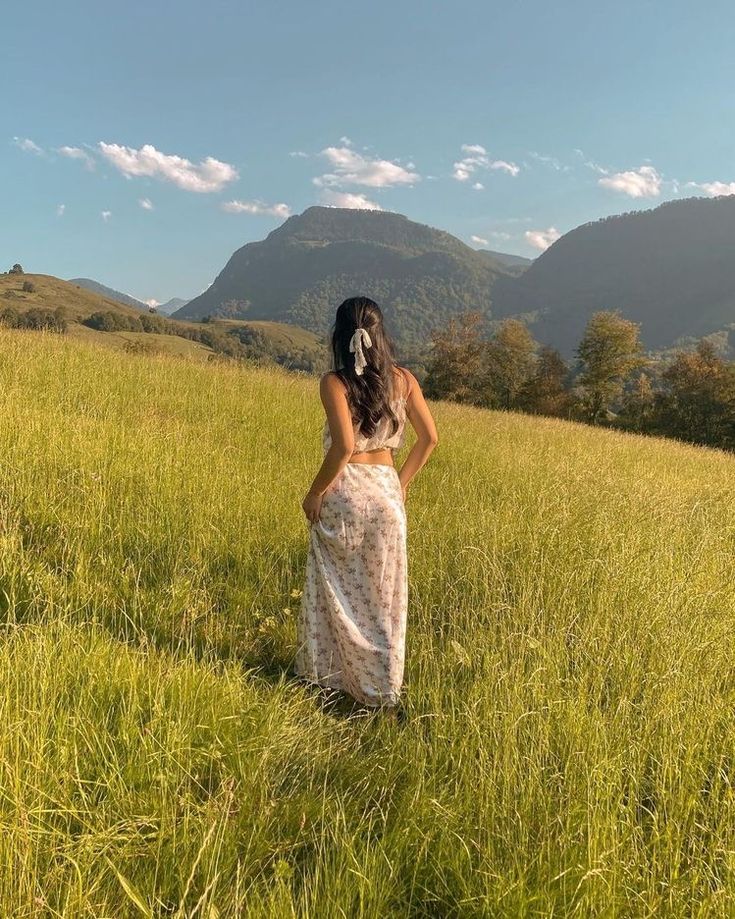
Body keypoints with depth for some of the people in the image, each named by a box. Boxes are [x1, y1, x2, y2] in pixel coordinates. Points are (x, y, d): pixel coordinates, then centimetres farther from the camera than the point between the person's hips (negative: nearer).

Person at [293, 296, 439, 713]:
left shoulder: (334, 382, -11)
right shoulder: (403, 379, 2)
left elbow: (344, 446, -21)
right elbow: (430, 438, 3)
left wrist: (314, 493, -10)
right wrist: (402, 482, 13)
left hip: (344, 493, -4)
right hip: (387, 493, 4)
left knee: (336, 591, 13)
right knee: (383, 594, 14)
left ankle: (326, 673, 28)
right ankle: (382, 686, 26)